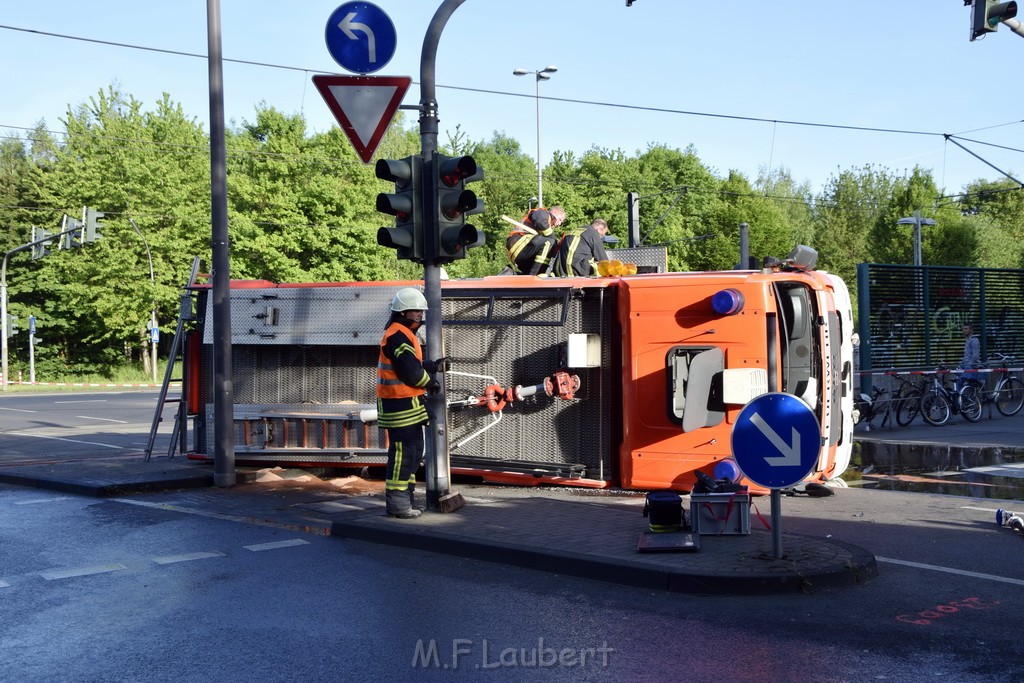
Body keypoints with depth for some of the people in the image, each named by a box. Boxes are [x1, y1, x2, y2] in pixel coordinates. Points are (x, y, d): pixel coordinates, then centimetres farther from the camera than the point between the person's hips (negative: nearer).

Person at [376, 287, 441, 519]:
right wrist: (431, 383, -7)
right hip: (399, 404, -11)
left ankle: (405, 497, 23)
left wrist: (432, 365, 1)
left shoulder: (405, 335, 18)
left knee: (414, 451, 15)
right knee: (403, 452, -7)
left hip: (409, 404, 11)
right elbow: (411, 372, -22)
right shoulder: (397, 336, -17)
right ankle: (396, 502, -2)